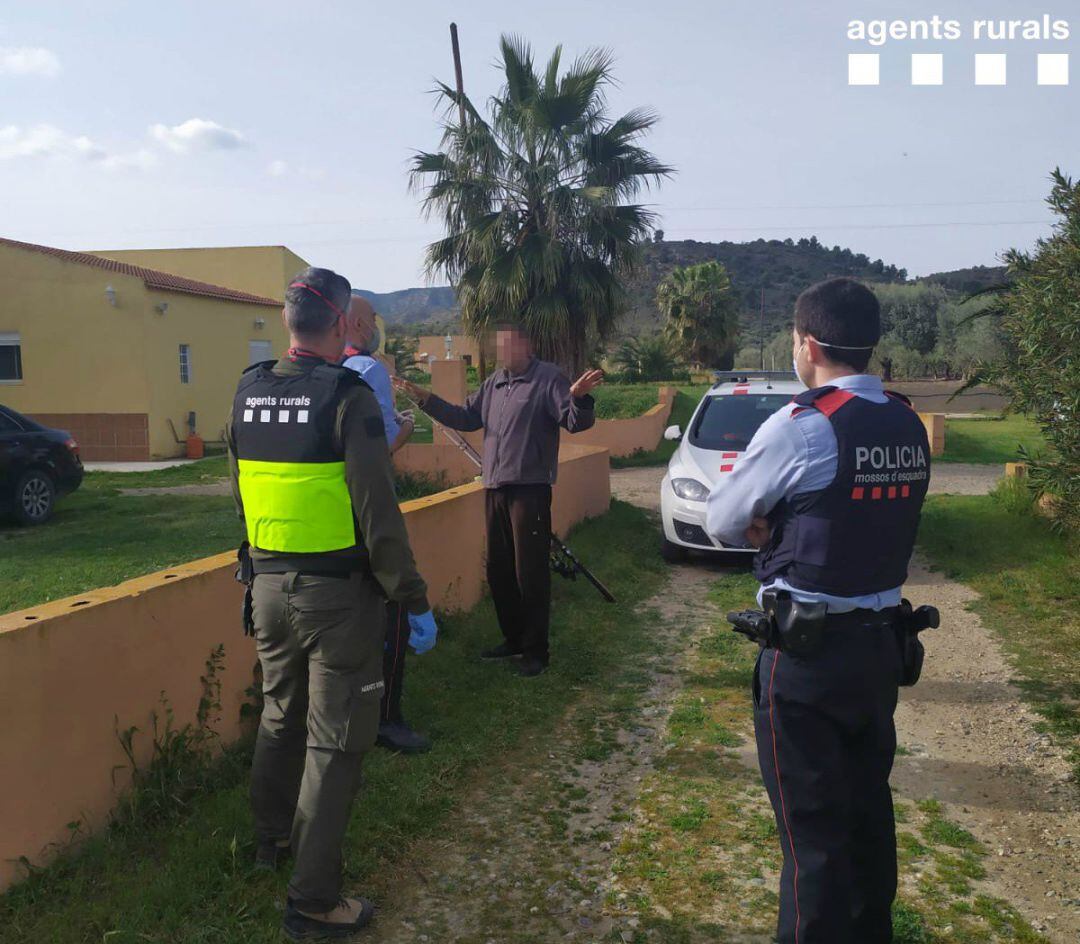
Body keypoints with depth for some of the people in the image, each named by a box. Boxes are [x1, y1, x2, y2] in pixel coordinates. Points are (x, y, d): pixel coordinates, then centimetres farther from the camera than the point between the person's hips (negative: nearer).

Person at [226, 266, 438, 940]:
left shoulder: (248, 394, 3)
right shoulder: (349, 397, -17)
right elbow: (379, 516, -19)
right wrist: (416, 602, -12)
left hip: (269, 586, 7)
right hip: (338, 594, -7)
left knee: (280, 716, 25)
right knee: (334, 740, 5)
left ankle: (272, 839, 44)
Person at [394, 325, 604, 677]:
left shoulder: (549, 378, -9)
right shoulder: (493, 383, 14)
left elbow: (576, 423, -18)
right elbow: (465, 418, 20)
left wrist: (578, 397, -40)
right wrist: (426, 399, 11)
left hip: (530, 490, -8)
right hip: (494, 490, 8)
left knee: (531, 573, -1)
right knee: (498, 571, 16)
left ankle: (535, 650, 11)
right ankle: (513, 638, 31)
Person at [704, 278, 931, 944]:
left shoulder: (801, 427, -19)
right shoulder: (909, 426, 3)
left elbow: (721, 521, -9)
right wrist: (787, 524, -1)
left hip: (808, 650, -7)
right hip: (882, 639, 7)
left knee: (813, 819, 6)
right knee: (869, 800, 23)